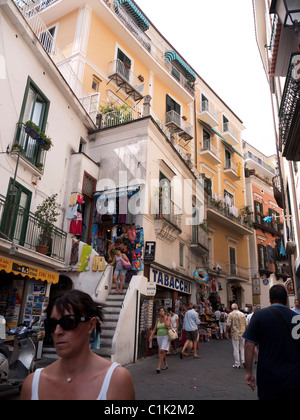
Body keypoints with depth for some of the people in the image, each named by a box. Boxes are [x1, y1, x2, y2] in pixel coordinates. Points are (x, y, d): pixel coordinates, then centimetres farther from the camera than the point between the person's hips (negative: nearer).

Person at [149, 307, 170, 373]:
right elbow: (155, 329, 6)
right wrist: (151, 336, -6)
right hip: (159, 337, 5)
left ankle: (159, 367, -12)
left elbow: (167, 326, -21)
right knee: (163, 351, 12)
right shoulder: (158, 320, 7)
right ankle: (166, 365, 30)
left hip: (166, 336, -5)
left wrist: (165, 319, -16)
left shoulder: (167, 318, -7)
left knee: (162, 351, -17)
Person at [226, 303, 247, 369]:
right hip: (242, 334, 4)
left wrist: (226, 332, 2)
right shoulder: (242, 314, 5)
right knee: (242, 348, 18)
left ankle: (237, 364, 9)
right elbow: (246, 324, 8)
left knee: (236, 349, 4)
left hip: (235, 334, -4)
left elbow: (228, 325, -12)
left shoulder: (231, 314, -8)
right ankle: (243, 360, 5)